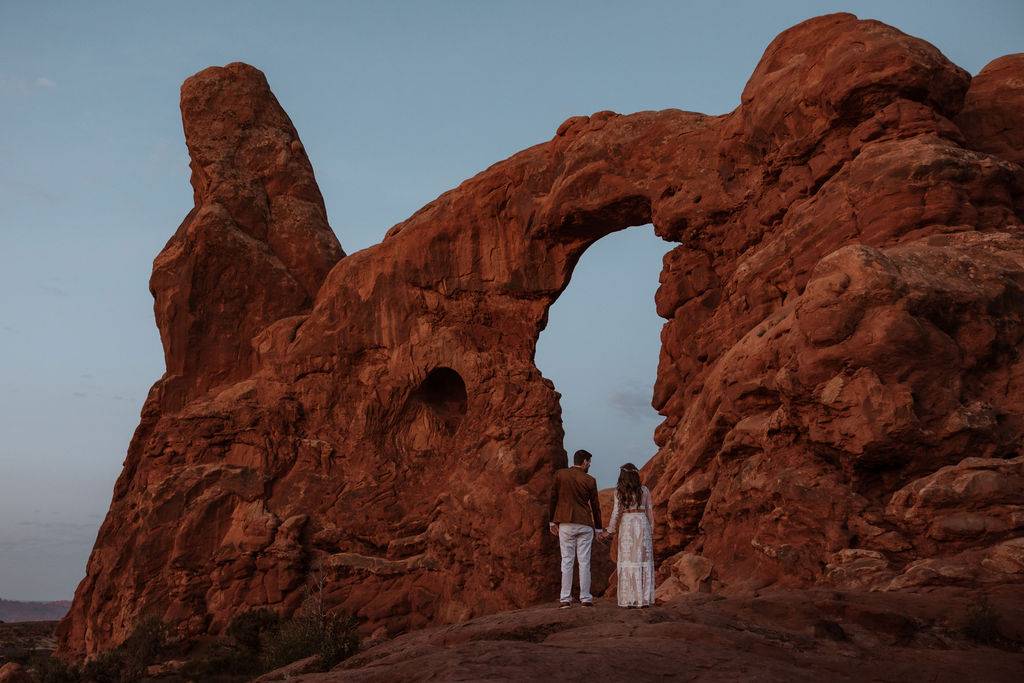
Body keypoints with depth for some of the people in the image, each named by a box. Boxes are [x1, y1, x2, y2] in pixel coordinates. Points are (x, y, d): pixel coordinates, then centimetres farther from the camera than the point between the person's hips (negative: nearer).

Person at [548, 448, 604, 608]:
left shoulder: (559, 474, 1)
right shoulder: (590, 481, -1)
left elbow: (553, 498, 2)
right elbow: (595, 505, 5)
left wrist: (552, 521, 10)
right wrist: (599, 528, 15)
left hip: (566, 524, 1)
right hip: (585, 525, -1)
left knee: (567, 561, 3)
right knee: (584, 562, 5)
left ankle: (565, 598, 1)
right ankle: (585, 598, 6)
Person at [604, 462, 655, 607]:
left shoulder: (619, 491, -2)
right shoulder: (644, 490, 6)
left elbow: (616, 513, -4)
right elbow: (650, 512, 7)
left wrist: (609, 531, 4)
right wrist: (651, 532, 12)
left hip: (626, 525, -2)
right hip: (643, 524, 2)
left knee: (628, 561, 1)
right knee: (644, 560, 5)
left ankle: (629, 599, -2)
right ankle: (645, 598, 3)